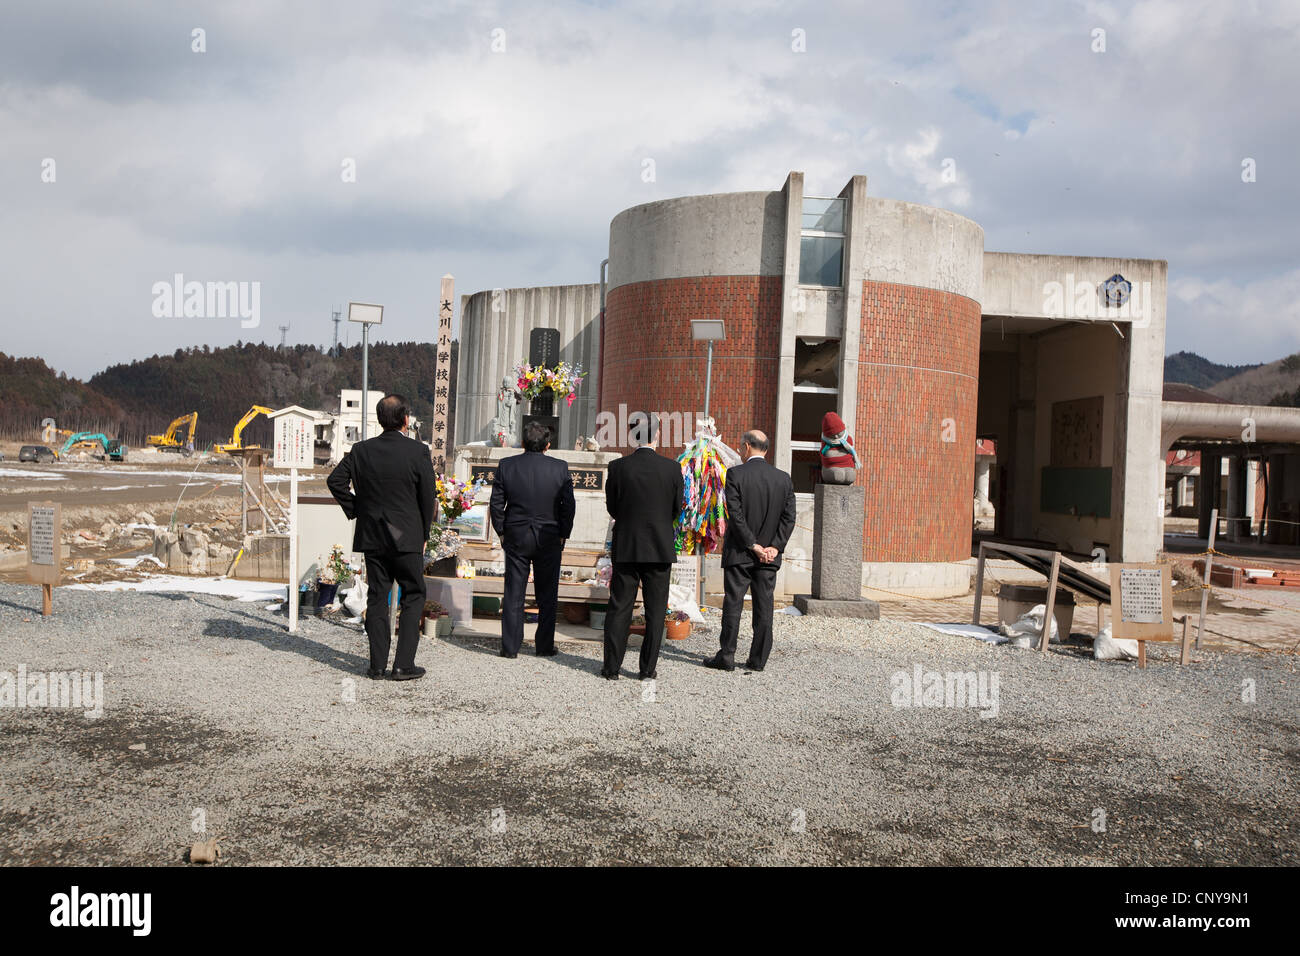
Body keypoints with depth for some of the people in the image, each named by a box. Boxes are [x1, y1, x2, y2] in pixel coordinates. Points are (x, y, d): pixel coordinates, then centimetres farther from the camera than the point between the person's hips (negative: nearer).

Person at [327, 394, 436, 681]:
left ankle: (377, 664, 13)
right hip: (406, 536, -3)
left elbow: (335, 480, 1)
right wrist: (424, 535, 5)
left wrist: (354, 510, 10)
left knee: (376, 598, 11)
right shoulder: (418, 451, -9)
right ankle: (404, 665, 1)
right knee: (413, 596, 7)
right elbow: (428, 496, -6)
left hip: (372, 536, 4)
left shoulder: (361, 450, 0)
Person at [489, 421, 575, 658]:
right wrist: (563, 535, 7)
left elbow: (496, 503, -1)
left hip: (516, 537, 1)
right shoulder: (560, 468, -6)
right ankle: (545, 646, 14)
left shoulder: (506, 466, -4)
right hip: (549, 538, -1)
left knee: (513, 594, 6)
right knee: (547, 596, 9)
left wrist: (501, 532, 10)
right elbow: (568, 505, -3)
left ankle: (510, 646, 8)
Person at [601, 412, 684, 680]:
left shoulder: (618, 467, -7)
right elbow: (676, 509, 2)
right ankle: (648, 669, 13)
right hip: (660, 547, 0)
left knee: (619, 607, 9)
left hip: (626, 547, 0)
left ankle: (612, 668, 12)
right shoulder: (672, 468, -7)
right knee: (655, 610, 9)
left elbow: (612, 508, 2)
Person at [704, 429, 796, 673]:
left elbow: (736, 515, -15)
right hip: (770, 556, 3)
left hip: (739, 552, -3)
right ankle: (758, 659, 11)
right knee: (764, 607, 7)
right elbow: (789, 518, -1)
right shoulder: (783, 478, 3)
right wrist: (774, 547, -4)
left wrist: (754, 546, -10)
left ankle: (726, 657, 7)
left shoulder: (735, 474, -9)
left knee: (733, 605, 3)